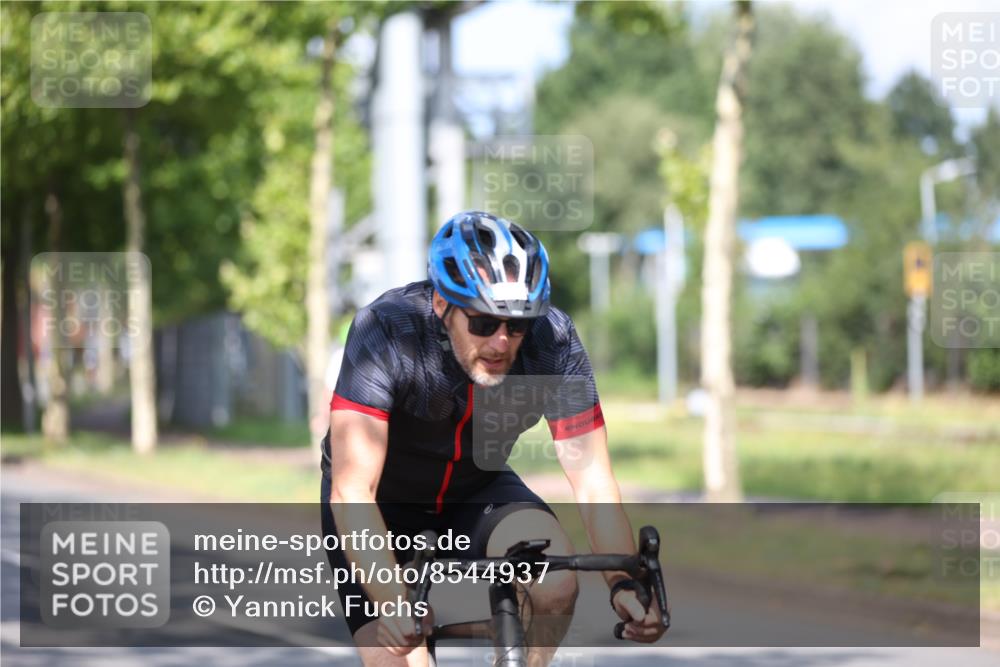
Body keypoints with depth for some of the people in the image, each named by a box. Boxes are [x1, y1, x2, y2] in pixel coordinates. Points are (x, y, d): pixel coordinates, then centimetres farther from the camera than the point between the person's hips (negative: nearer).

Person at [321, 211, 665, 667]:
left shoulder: (552, 342, -24)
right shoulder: (386, 331, -33)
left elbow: (592, 481, -23)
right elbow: (352, 491, -39)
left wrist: (623, 585, -39)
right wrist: (391, 601, -53)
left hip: (476, 489, 2)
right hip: (384, 500, -2)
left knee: (555, 581, -27)